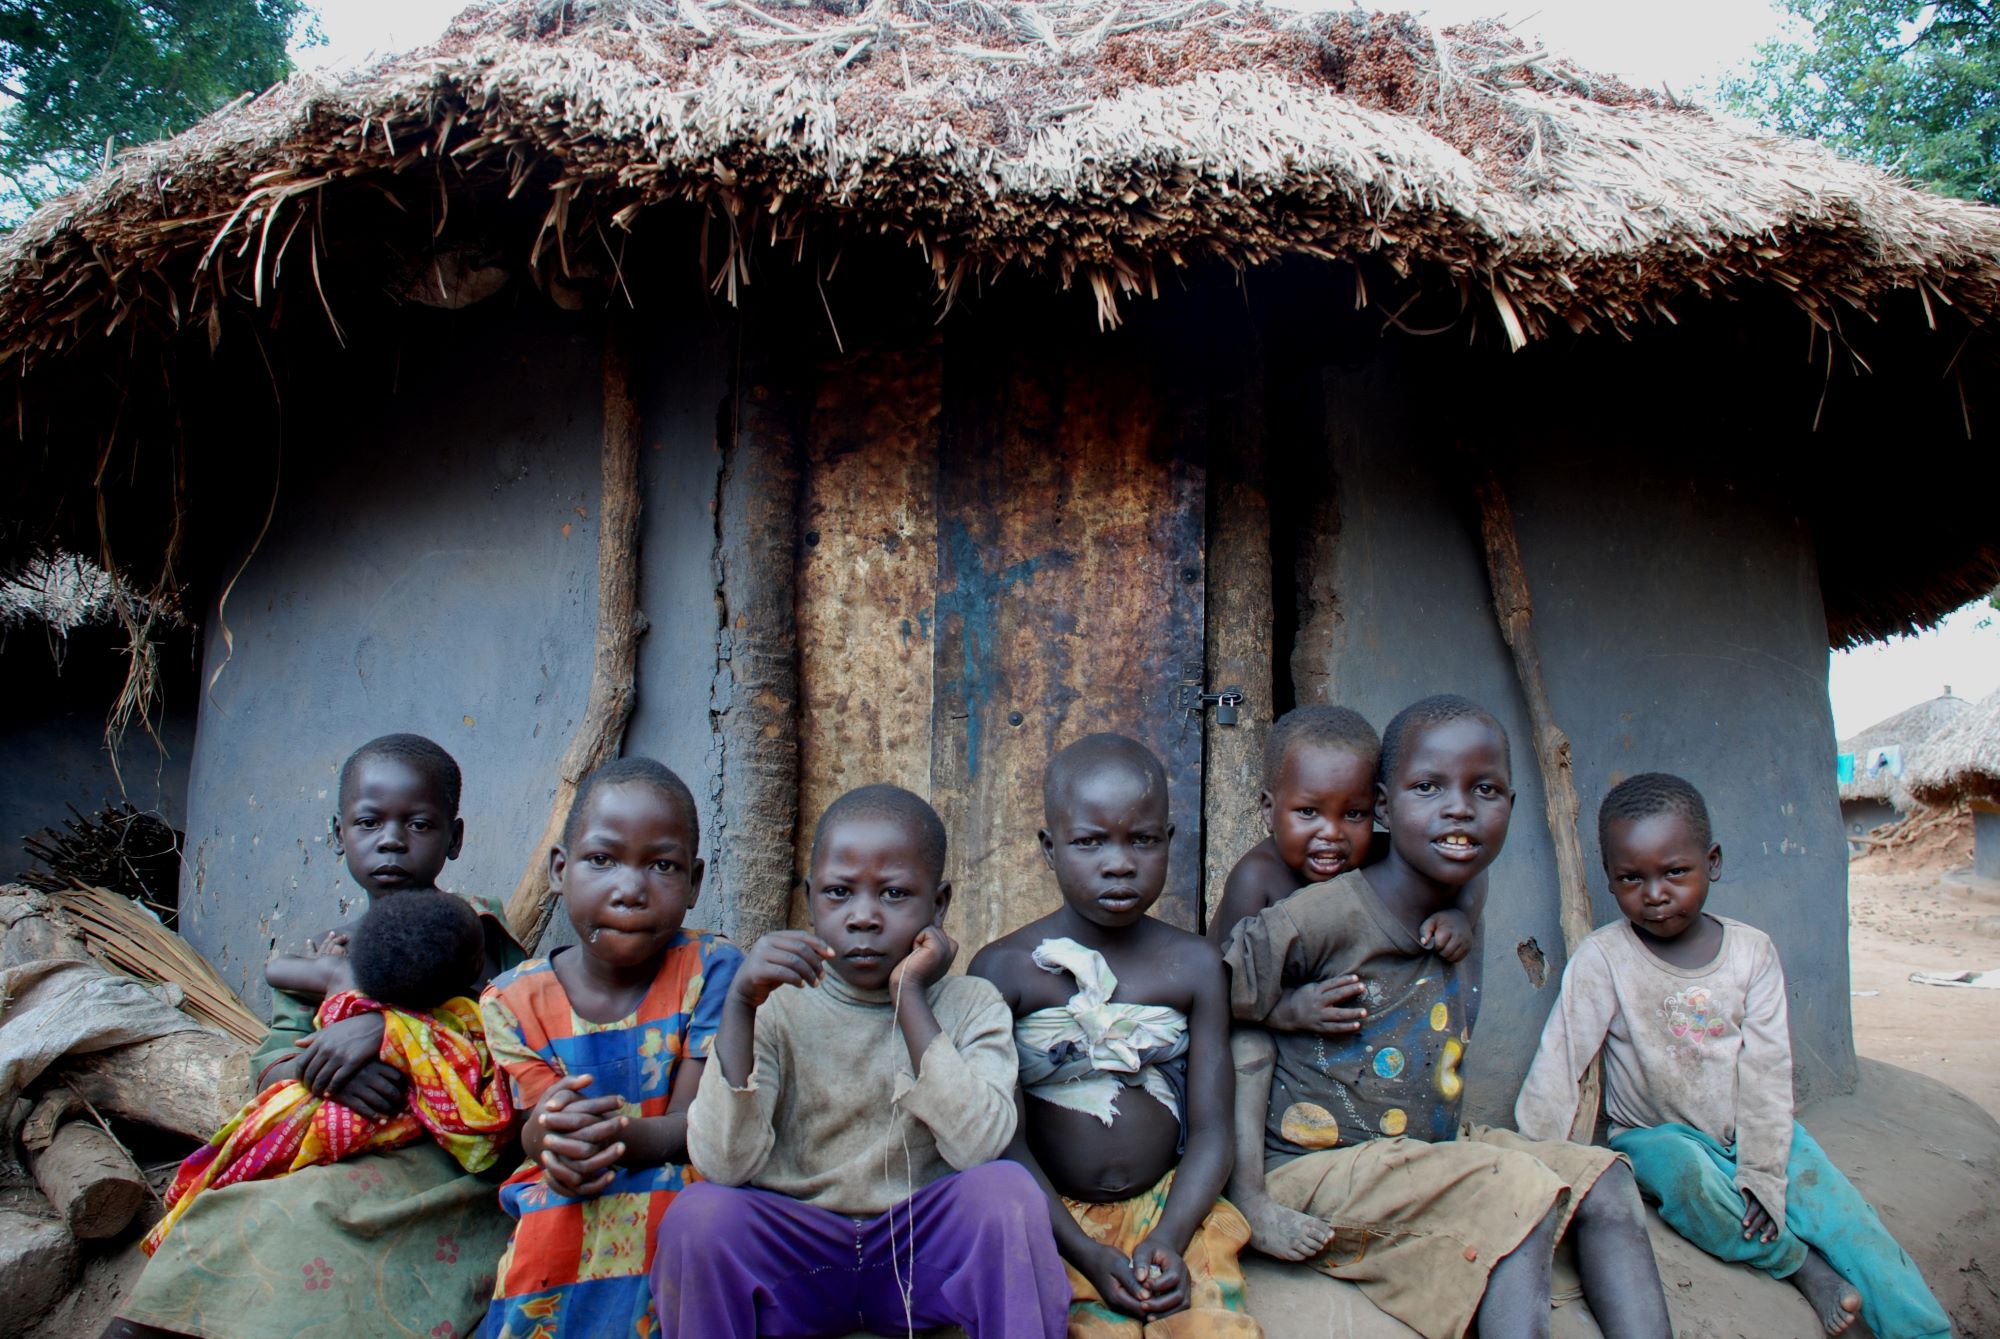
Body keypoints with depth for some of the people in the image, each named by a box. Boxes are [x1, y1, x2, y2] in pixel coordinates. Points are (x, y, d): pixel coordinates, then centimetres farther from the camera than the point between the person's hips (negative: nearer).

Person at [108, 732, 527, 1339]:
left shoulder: (471, 925, 3)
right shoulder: (316, 959, 17)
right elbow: (268, 1068, 8)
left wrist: (387, 1025, -20)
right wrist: (322, 1067, -16)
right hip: (329, 1164, 5)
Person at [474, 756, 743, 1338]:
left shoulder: (710, 968, -8)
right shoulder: (514, 1000, -2)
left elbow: (691, 1121, -12)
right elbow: (535, 1135, -4)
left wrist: (617, 1139, -35)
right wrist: (551, 1131, -31)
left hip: (680, 1184, -1)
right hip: (557, 1202, 1)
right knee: (551, 1220, -31)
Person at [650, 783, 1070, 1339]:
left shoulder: (972, 1006, -1)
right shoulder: (779, 1008, -3)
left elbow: (977, 1147, -19)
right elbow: (723, 1165, -16)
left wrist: (910, 997, -20)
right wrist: (740, 1005, -25)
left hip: (923, 1253, -1)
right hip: (793, 1260, 1)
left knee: (1008, 1190, -28)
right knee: (700, 1213, -27)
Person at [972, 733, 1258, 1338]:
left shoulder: (1194, 965, 1)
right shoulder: (1005, 969, -6)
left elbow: (1211, 1131, 1)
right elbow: (1004, 1138, -7)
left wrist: (1168, 1241, -14)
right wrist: (1087, 1254, -15)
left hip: (1170, 1206, 2)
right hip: (1056, 1219, -2)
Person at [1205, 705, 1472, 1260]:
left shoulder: (1377, 861, -13)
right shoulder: (1257, 876, -27)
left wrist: (1457, 911, -22)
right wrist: (1290, 1010, -47)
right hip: (1264, 1025, -5)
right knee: (1246, 1043, -35)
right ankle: (1248, 1199, -29)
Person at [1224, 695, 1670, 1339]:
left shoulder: (1466, 918, 4)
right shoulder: (1323, 916, -20)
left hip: (1432, 1151, 8)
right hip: (1318, 1165, -8)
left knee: (1605, 1181, -2)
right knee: (1524, 1192, -24)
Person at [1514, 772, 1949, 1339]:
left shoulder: (1752, 951, -4)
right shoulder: (1603, 959, -14)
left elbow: (1767, 1068, -7)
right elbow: (1558, 1065, -16)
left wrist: (1761, 1174, -15)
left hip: (1751, 1131, 3)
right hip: (1658, 1135, -3)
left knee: (1844, 1211, -17)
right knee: (1685, 1170, -33)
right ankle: (1797, 1262, -15)